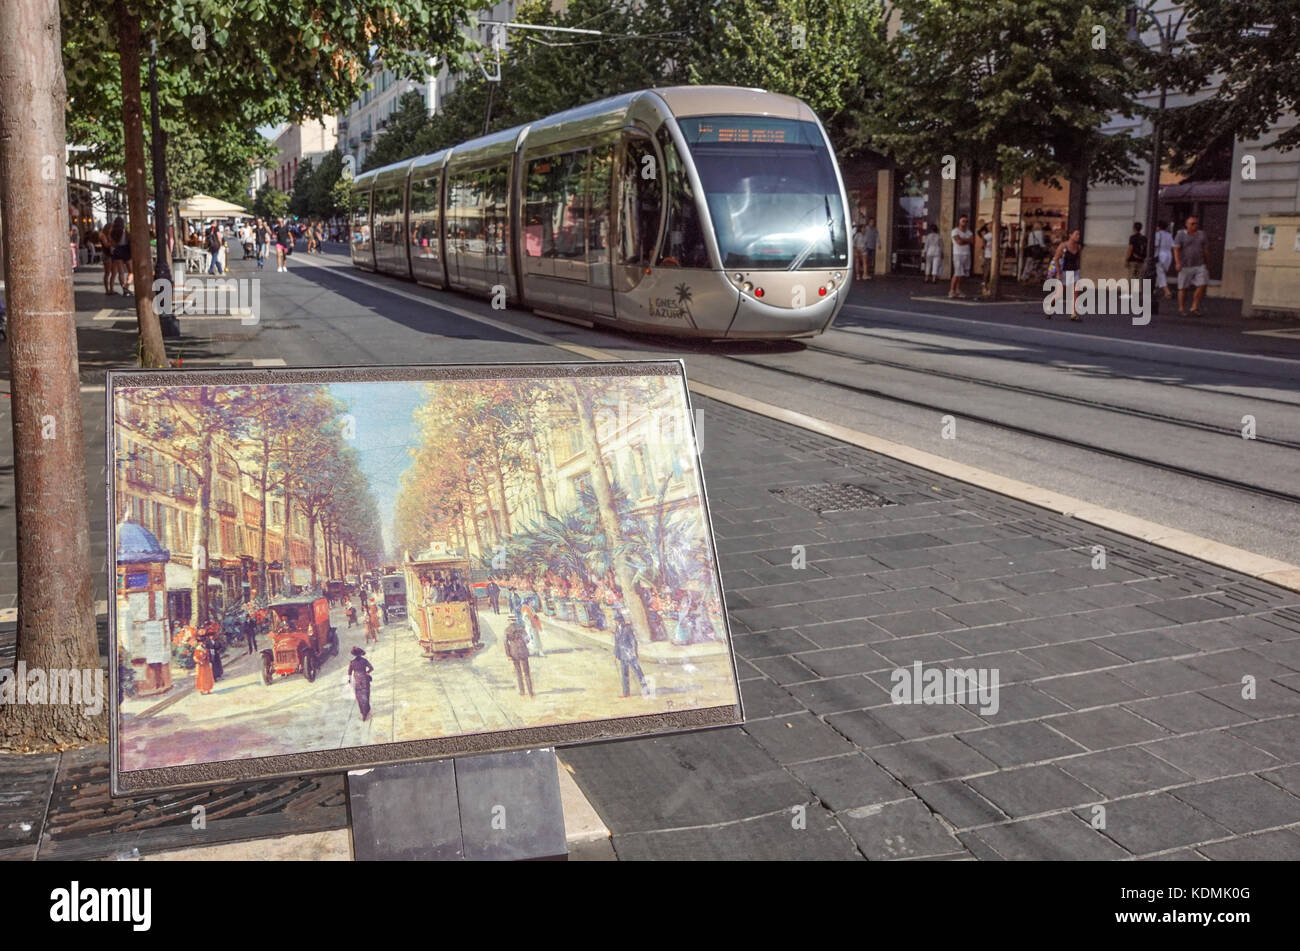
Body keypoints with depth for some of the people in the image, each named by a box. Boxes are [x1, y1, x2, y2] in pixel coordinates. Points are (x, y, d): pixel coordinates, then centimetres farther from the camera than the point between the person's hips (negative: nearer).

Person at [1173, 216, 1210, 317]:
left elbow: (1206, 250, 15)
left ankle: (1195, 307, 1)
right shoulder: (1181, 235, 1)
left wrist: (1207, 264, 14)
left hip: (1200, 266, 3)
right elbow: (1176, 249, -7)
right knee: (1183, 288, 1)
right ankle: (1181, 309, 9)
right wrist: (1177, 262, -19)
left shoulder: (1202, 235, 11)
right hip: (1185, 266, -3)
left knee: (1201, 285, -10)